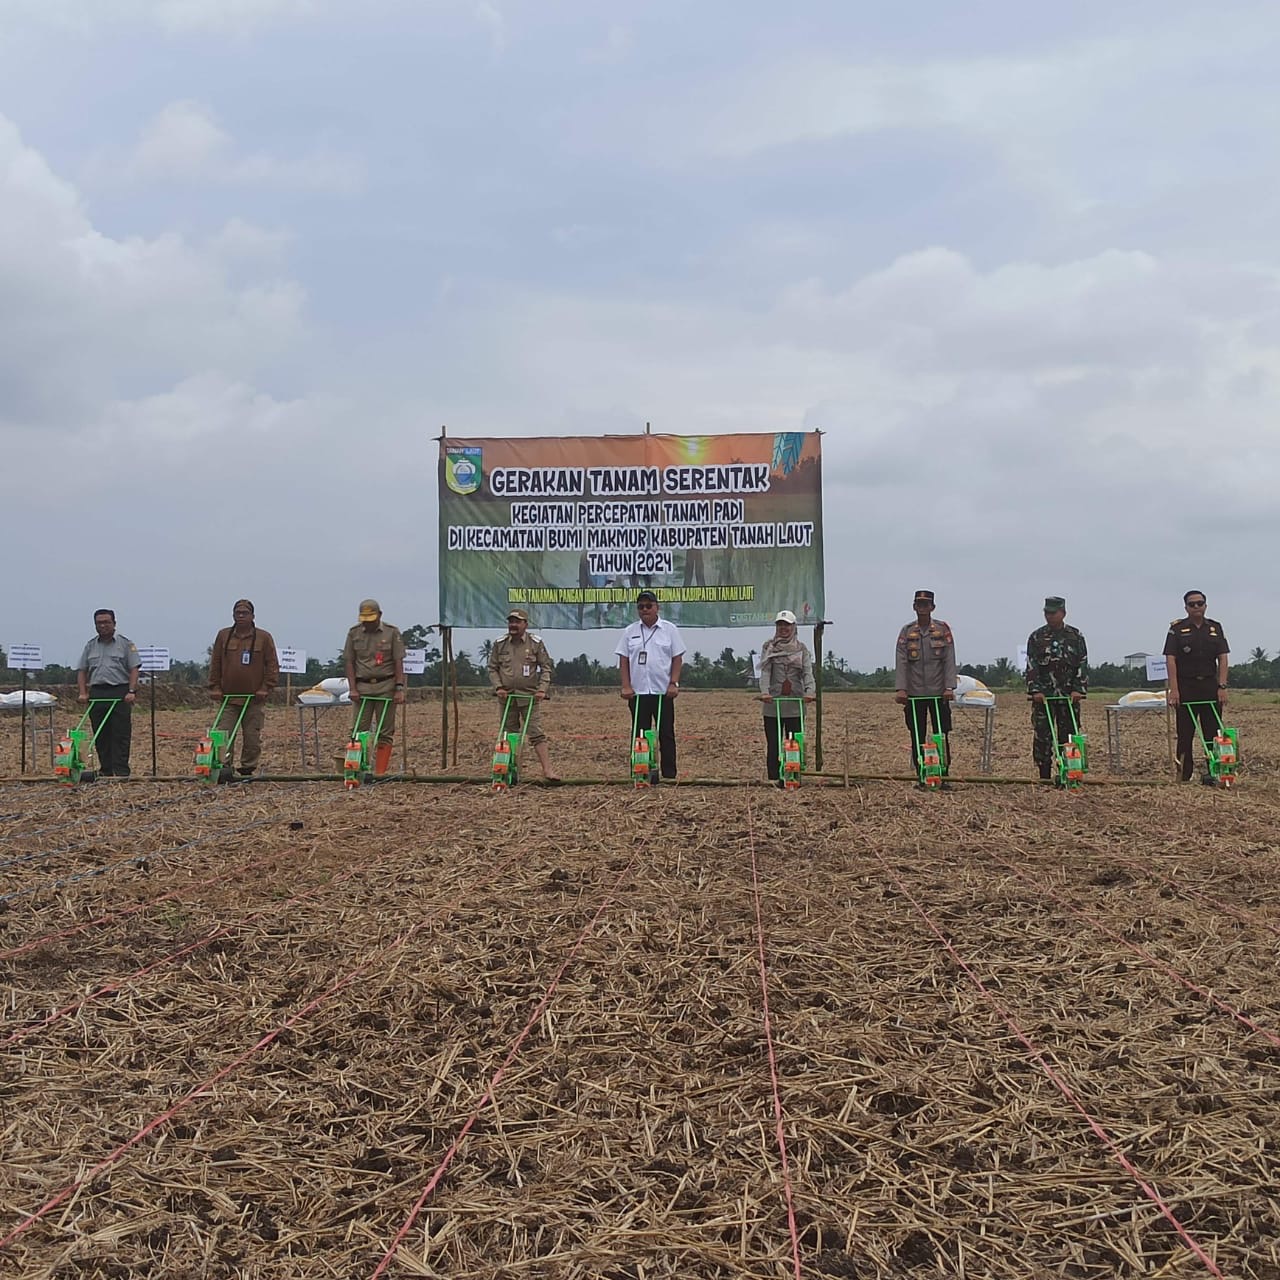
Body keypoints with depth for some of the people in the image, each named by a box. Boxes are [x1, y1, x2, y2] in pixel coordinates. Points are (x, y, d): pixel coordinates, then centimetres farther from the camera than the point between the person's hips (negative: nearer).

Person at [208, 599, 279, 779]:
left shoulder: (264, 637, 3)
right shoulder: (223, 636, 9)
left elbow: (272, 665, 2)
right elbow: (215, 663, 11)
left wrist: (266, 688, -6)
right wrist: (215, 687, 4)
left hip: (254, 698, -1)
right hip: (228, 697, 1)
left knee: (252, 737, 1)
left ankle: (248, 769, 11)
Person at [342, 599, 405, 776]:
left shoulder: (392, 632, 0)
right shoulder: (354, 633, 5)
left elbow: (398, 662, -3)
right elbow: (349, 662, 5)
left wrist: (399, 688, -10)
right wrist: (353, 688, -3)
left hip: (386, 686, -2)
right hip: (362, 686, 2)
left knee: (385, 732, -1)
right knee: (359, 730, -1)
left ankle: (380, 772, 1)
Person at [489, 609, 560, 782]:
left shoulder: (536, 644, 1)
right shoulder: (499, 644, 5)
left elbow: (546, 668, 2)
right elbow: (492, 668, 10)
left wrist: (542, 689, -9)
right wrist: (498, 687, -5)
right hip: (506, 696, 2)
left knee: (536, 733, -7)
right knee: (507, 734, 6)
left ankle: (547, 769, -9)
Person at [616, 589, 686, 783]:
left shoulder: (670, 629, 4)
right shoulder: (630, 632, 8)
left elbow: (677, 658, 2)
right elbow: (623, 660, 6)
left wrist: (673, 684, -8)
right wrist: (626, 686, -3)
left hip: (664, 691, -2)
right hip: (638, 692, 2)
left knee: (666, 734, 3)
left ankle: (669, 775, 8)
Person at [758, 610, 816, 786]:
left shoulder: (801, 649, 8)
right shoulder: (768, 647, 7)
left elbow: (808, 672, -4)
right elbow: (765, 672, -5)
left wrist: (810, 691, -23)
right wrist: (764, 692, -23)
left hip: (795, 704, 0)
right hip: (773, 703, 0)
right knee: (773, 743, 2)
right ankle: (773, 778, 6)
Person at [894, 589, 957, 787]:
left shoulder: (943, 630, 3)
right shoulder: (906, 632, 6)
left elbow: (949, 660, -2)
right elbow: (901, 662, -1)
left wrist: (949, 687, -12)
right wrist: (901, 689, -11)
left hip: (938, 693, -1)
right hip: (914, 695, 1)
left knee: (942, 736, 0)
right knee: (917, 738, 4)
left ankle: (943, 776, 7)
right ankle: (921, 777, 11)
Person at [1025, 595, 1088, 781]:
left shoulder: (1076, 637, 7)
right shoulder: (1036, 637, 5)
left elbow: (1082, 665, 4)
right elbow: (1031, 666, 0)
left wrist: (1078, 689, -7)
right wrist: (1035, 690, -10)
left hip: (1069, 696, 1)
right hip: (1043, 695, -1)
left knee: (1068, 734, 2)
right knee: (1042, 735, -2)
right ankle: (1044, 776, 4)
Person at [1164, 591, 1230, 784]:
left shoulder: (1215, 628, 9)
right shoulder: (1177, 628, 0)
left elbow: (1222, 658, 4)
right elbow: (1171, 659, -6)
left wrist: (1222, 686, -6)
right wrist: (1173, 689, -14)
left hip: (1210, 686, 2)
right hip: (1186, 687, -2)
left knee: (1213, 732, 1)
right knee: (1185, 734, 2)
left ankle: (1213, 772, 7)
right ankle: (1184, 776, 7)